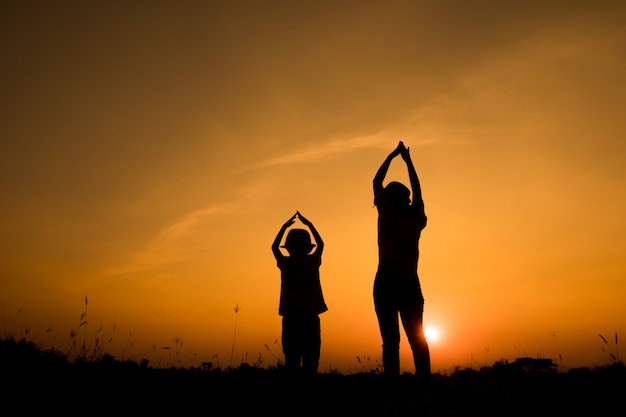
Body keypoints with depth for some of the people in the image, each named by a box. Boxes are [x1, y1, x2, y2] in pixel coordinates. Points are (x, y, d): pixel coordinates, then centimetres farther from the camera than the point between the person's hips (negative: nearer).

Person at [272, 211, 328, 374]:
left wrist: (284, 227, 27)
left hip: (290, 316, 0)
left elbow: (274, 246, 21)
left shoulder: (285, 263, 1)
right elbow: (320, 244, 22)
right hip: (311, 316, 0)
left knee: (291, 358, 2)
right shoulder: (313, 261, 2)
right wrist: (309, 224, 28)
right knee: (311, 357, 1)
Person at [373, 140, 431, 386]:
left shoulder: (387, 213, -1)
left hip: (385, 284, -2)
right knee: (417, 338, 10)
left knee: (391, 340, -3)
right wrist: (408, 161, 32)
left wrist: (393, 154, 23)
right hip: (410, 284, 3)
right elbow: (417, 190, 22)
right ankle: (424, 382, 3)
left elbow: (376, 182, 13)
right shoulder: (417, 219, 5)